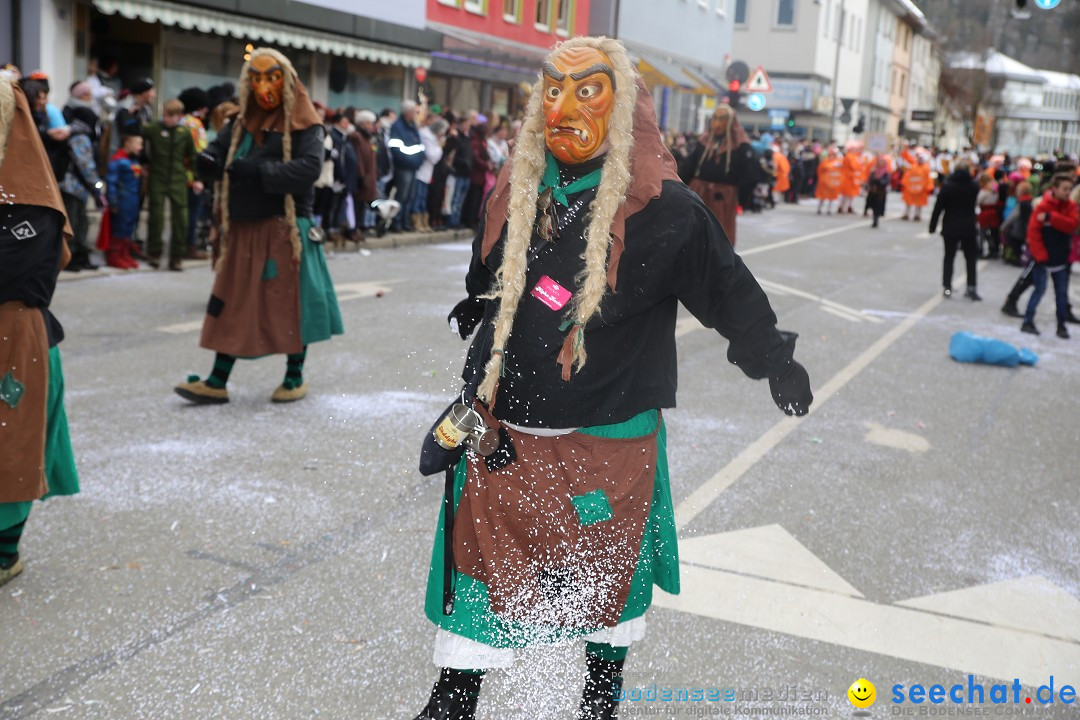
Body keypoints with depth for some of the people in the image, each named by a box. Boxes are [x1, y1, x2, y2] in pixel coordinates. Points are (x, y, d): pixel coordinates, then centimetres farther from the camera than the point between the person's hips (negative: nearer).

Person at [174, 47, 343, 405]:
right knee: (232, 304, 6)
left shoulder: (303, 125, -6)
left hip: (284, 229, -5)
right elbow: (215, 156, 7)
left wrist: (256, 170, -27)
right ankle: (218, 381, 11)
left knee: (289, 302, 4)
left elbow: (309, 168, -21)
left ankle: (295, 376, 20)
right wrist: (207, 160, -17)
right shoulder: (242, 124, 12)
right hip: (244, 228, 6)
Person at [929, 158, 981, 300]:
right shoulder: (974, 186, -4)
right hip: (969, 228, 0)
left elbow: (938, 207, -7)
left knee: (949, 257, 8)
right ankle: (971, 288, 3)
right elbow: (976, 205, 5)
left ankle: (947, 287, 4)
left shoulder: (948, 186, -8)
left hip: (950, 228, 0)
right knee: (971, 258, 9)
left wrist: (933, 226, -2)